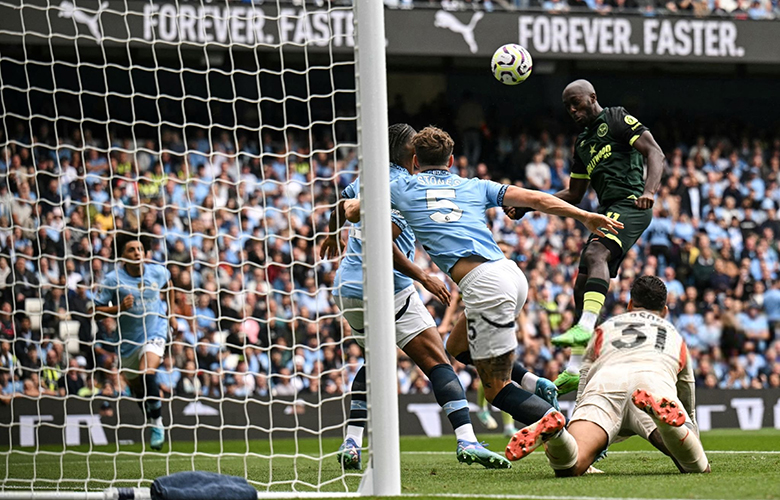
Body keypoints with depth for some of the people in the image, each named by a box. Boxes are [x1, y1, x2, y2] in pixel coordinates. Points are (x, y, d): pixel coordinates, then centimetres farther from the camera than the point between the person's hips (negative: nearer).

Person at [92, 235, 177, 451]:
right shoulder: (113, 280, -13)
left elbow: (168, 285, 19)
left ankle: (157, 423, -15)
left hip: (155, 333, -1)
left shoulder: (158, 272, -6)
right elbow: (97, 310, -10)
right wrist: (119, 308, -26)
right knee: (137, 388, 12)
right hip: (128, 340, 1)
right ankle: (152, 424, 37)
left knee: (147, 373, -27)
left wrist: (171, 314, 19)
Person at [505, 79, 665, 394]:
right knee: (582, 286, 2)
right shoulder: (583, 143, 26)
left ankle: (586, 327, -51)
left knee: (595, 253, -34)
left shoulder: (616, 119, 3)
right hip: (608, 212, 9)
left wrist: (649, 191, -25)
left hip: (629, 205, -9)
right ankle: (575, 370, 2)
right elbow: (573, 195, 30)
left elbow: (654, 152, -7)